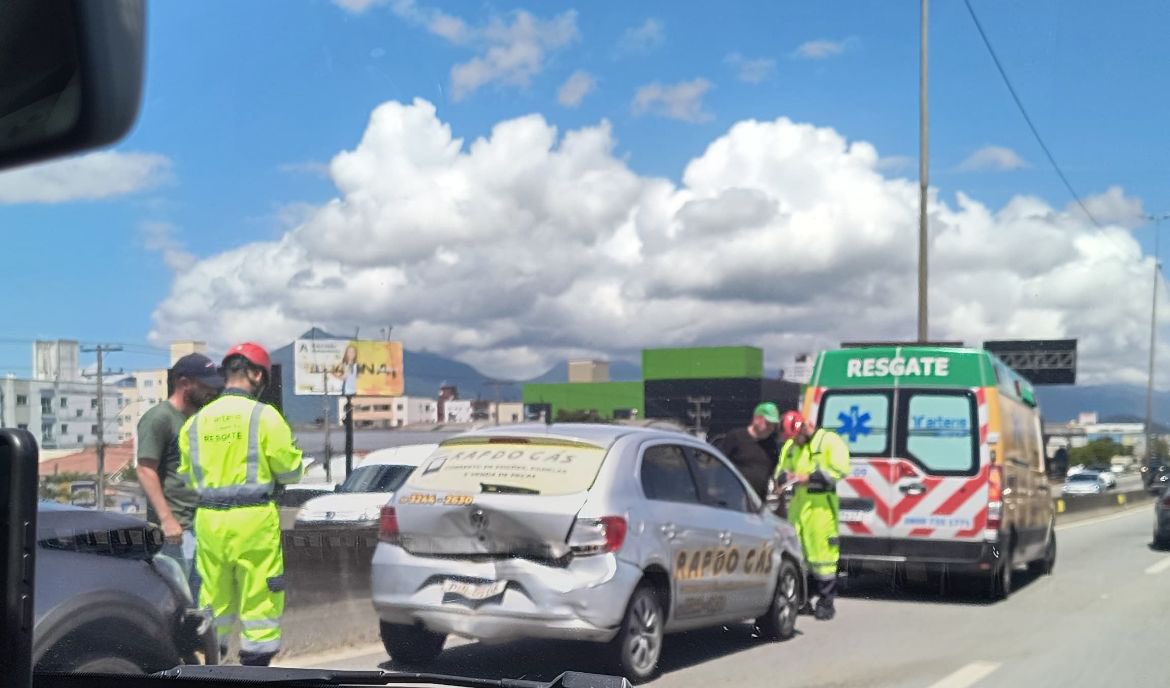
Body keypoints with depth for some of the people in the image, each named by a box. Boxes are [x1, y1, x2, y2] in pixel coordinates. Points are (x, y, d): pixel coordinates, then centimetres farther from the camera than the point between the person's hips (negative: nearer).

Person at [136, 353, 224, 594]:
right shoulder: (159, 417, -7)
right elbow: (145, 471, -13)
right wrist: (166, 519, -20)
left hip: (202, 525, 8)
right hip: (175, 528, -8)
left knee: (199, 597, 9)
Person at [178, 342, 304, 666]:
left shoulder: (196, 421, 8)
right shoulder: (264, 416, -7)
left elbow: (189, 477, 9)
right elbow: (290, 471, -3)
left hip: (209, 519, 5)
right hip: (253, 518, -5)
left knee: (213, 599, 15)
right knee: (260, 597, 2)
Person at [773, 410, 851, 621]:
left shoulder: (829, 441, -3)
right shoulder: (789, 446, 19)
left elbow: (840, 470, -13)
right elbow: (780, 470, 23)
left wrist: (809, 477, -15)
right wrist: (786, 476, -2)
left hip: (821, 503, -7)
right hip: (797, 503, 7)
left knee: (822, 551, -7)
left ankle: (826, 601, 1)